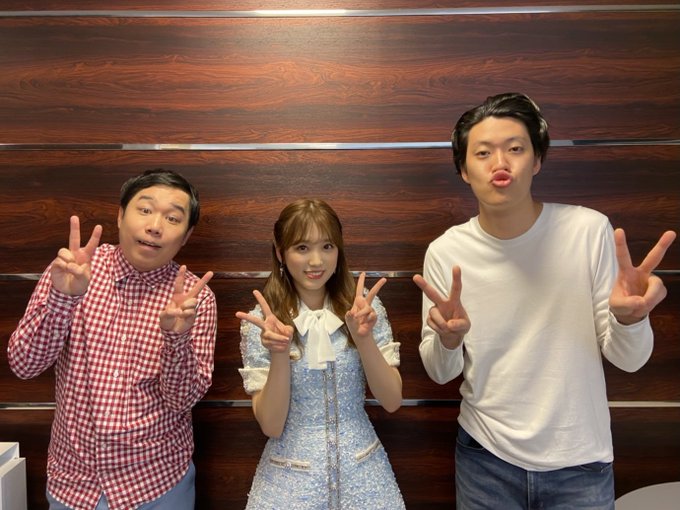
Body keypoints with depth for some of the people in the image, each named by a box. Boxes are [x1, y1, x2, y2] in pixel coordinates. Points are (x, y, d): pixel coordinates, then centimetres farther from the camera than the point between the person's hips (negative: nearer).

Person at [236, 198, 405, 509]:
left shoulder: (364, 307, -6)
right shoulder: (262, 322, -10)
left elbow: (392, 401, -7)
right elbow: (271, 426, -11)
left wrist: (364, 338, -22)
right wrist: (279, 353, -26)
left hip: (362, 471, 2)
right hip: (290, 478, -1)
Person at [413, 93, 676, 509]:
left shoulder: (590, 230, -14)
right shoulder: (445, 252, -12)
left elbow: (629, 358, -8)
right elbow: (440, 373, -4)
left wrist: (629, 318, -30)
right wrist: (448, 339, -26)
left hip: (579, 462, 0)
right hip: (485, 457, 1)